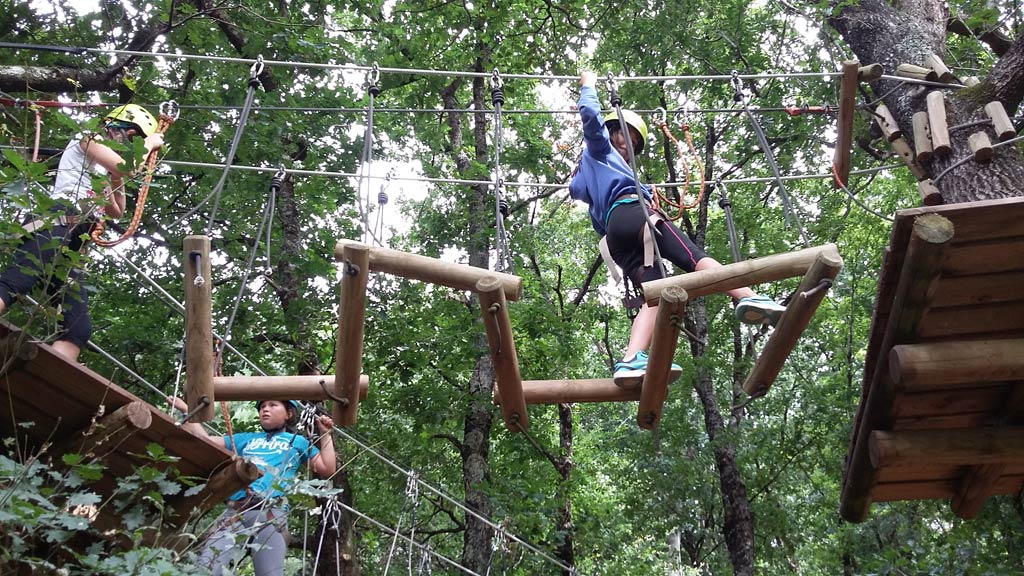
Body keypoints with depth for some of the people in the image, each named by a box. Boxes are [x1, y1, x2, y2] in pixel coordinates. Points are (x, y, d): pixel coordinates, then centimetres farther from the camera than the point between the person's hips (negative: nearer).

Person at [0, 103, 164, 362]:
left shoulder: (102, 167, 36)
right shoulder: (88, 139, 15)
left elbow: (116, 212, 43)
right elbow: (128, 168, -2)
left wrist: (116, 178, 33)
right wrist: (149, 144, 15)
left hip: (71, 246, 9)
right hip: (55, 224, -9)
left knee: (78, 328, -8)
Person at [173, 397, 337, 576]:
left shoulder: (298, 441, 25)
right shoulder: (246, 439, 33)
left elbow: (327, 469, 17)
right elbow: (204, 440, 32)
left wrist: (326, 434, 18)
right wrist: (186, 410, 32)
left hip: (271, 513, -2)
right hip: (234, 512, 3)